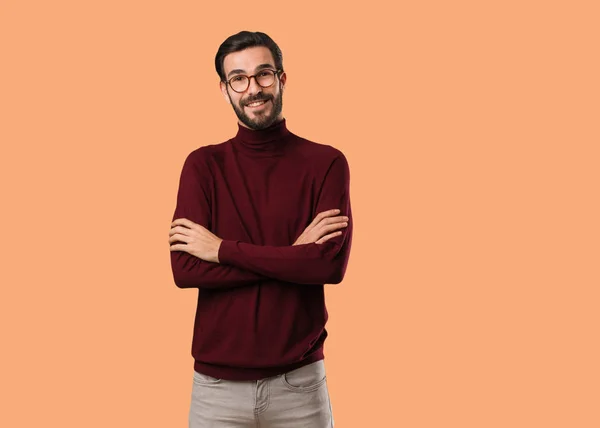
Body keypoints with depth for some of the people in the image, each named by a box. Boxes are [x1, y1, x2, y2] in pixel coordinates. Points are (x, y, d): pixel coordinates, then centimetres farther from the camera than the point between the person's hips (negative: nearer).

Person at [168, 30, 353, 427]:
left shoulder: (326, 163, -3)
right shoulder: (203, 165, 1)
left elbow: (332, 263, -16)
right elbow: (185, 269, -10)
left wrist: (222, 249, -14)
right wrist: (293, 255, -15)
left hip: (299, 379, -1)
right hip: (217, 381, 1)